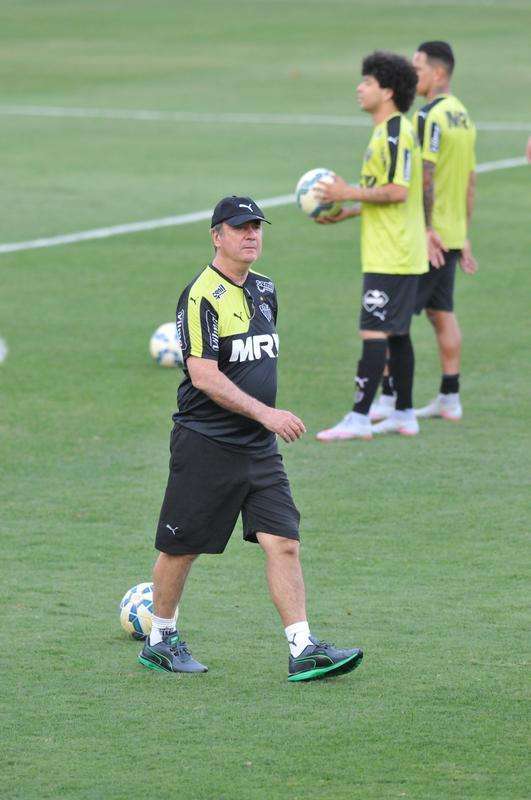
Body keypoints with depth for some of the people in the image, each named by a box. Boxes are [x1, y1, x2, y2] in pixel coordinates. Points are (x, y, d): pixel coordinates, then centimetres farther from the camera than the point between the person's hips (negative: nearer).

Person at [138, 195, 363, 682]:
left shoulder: (264, 289, 12)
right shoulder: (202, 296, -13)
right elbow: (203, 375, -20)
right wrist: (264, 412, -23)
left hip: (259, 446, 6)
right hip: (205, 442, -6)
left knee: (284, 541, -5)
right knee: (181, 547, 5)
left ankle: (304, 651, -8)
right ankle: (161, 641, 23)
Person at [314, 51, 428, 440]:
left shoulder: (395, 133, -16)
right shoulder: (389, 131, 16)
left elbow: (397, 191, -23)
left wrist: (349, 194, -14)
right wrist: (346, 214, 18)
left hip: (390, 257, -10)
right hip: (398, 252, 10)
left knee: (374, 331, -11)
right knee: (396, 333, 14)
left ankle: (359, 418, -12)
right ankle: (404, 414, 20)